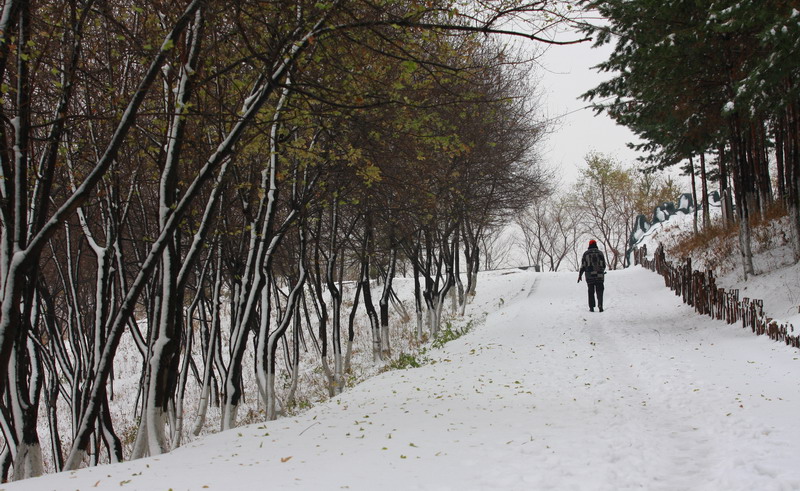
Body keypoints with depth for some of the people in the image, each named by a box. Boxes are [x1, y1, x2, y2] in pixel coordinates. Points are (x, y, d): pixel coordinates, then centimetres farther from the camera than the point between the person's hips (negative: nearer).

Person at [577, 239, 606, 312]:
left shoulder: (586, 254, 1)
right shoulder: (600, 253, 4)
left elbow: (583, 266, 0)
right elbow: (604, 265, 7)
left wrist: (580, 275, 8)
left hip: (589, 276, 0)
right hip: (599, 276, 0)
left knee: (591, 292, 8)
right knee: (599, 291, 3)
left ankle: (591, 307, 5)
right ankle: (600, 305, -16)